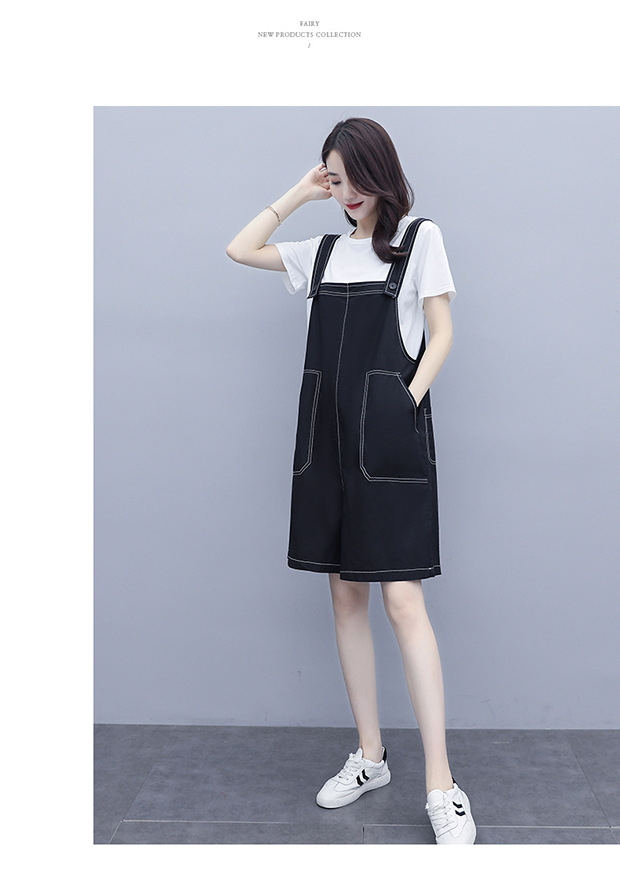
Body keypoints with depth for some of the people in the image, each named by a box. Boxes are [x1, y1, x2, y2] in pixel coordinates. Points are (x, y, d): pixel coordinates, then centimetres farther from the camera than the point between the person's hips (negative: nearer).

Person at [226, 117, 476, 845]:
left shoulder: (419, 237, 4)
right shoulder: (323, 250, 16)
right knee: (345, 594, 7)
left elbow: (441, 333, 0)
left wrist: (409, 401, -12)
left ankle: (442, 786, -4)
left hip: (389, 437, -5)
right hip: (326, 433, 6)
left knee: (402, 602, -11)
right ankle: (369, 757, 19)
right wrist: (297, 195, 14)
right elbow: (239, 250, 17)